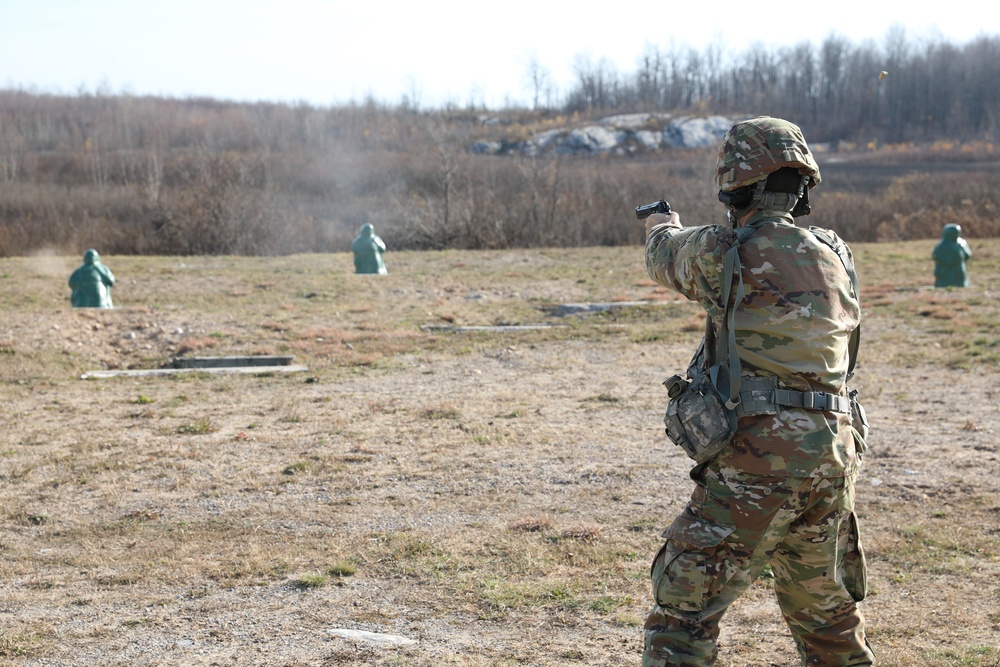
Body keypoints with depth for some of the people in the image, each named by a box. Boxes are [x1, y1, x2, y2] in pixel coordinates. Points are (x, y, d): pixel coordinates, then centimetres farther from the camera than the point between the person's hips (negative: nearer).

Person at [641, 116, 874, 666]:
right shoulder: (836, 256, 8)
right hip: (834, 455, 6)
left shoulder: (725, 252, -9)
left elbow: (666, 257, 13)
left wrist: (662, 226, 36)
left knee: (684, 610, -1)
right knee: (826, 607, 23)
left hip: (757, 460, -6)